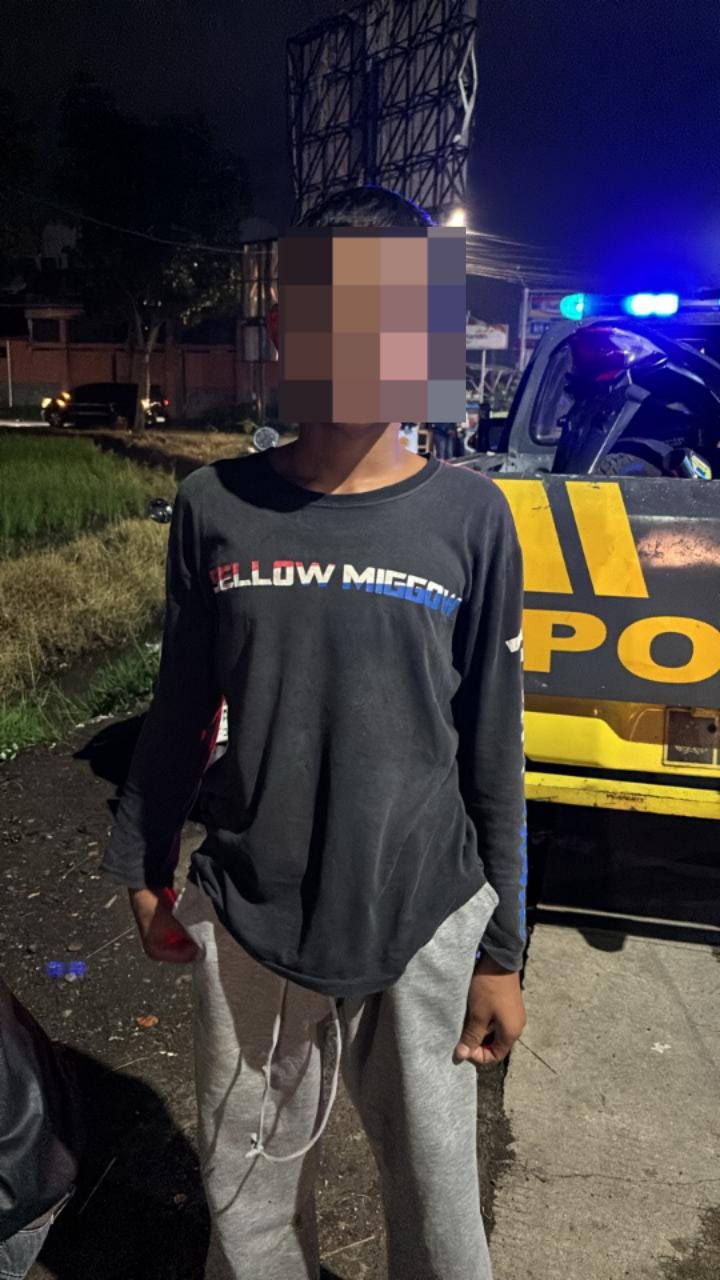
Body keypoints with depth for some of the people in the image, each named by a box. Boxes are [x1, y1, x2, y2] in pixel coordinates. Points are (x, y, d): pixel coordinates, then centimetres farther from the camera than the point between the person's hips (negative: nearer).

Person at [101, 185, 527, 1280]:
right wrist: (145, 868, 12)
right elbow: (181, 710, 6)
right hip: (247, 923, 1)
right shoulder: (218, 507, -4)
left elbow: (492, 750, -2)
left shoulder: (471, 518, -6)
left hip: (427, 925, -1)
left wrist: (502, 952, 1)